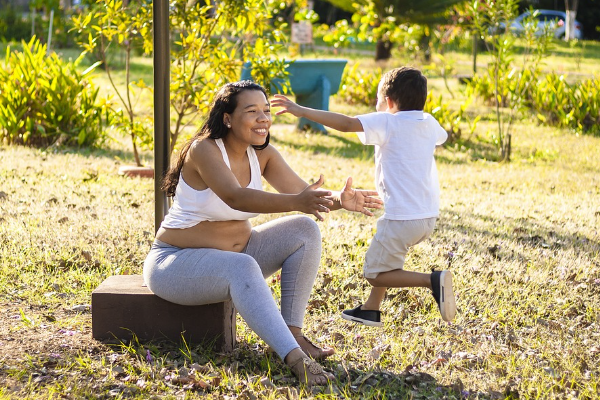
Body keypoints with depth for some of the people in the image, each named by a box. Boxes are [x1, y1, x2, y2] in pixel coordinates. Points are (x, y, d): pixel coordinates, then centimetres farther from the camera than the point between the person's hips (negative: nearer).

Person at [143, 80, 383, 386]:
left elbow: (305, 193, -10)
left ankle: (293, 334, -11)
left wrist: (339, 200, -32)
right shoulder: (204, 149, -22)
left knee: (305, 230, -10)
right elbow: (236, 198, -38)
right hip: (177, 262, -7)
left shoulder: (262, 154, -1)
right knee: (243, 268, -37)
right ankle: (294, 358, -44)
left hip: (236, 251, 8)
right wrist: (296, 202, -51)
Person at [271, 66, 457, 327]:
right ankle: (371, 309, 30)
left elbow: (347, 124, -24)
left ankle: (432, 280, -13)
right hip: (429, 215, 8)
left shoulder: (387, 122, -10)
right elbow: (442, 136, 35)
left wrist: (302, 111, -23)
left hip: (402, 216, -8)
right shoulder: (429, 124, 10)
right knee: (381, 257, 28)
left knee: (375, 274, 4)